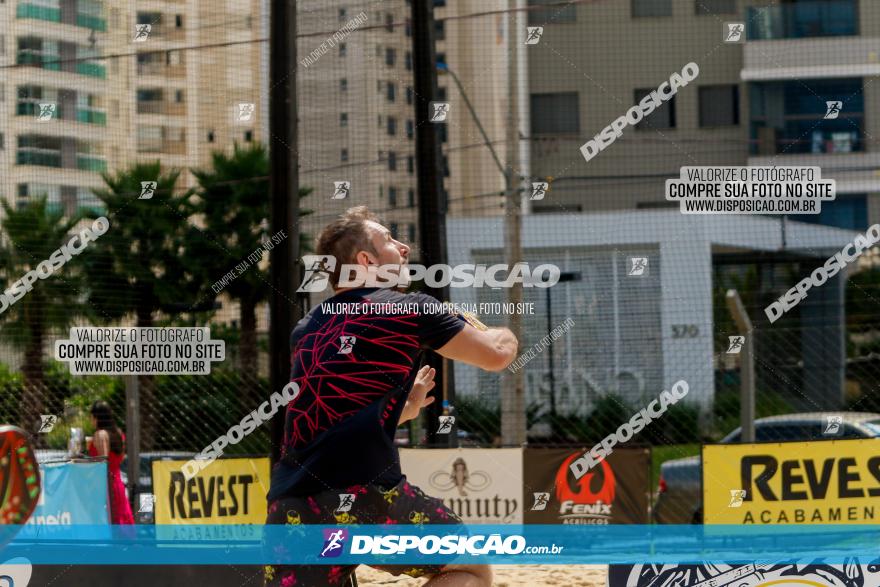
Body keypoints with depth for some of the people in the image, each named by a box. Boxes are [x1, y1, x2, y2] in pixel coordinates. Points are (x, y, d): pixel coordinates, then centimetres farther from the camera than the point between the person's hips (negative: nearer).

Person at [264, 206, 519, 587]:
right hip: (367, 497, -5)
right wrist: (504, 334, 36)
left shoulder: (305, 331, 23)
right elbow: (497, 355, 13)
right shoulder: (411, 310, 6)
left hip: (291, 510, 5)